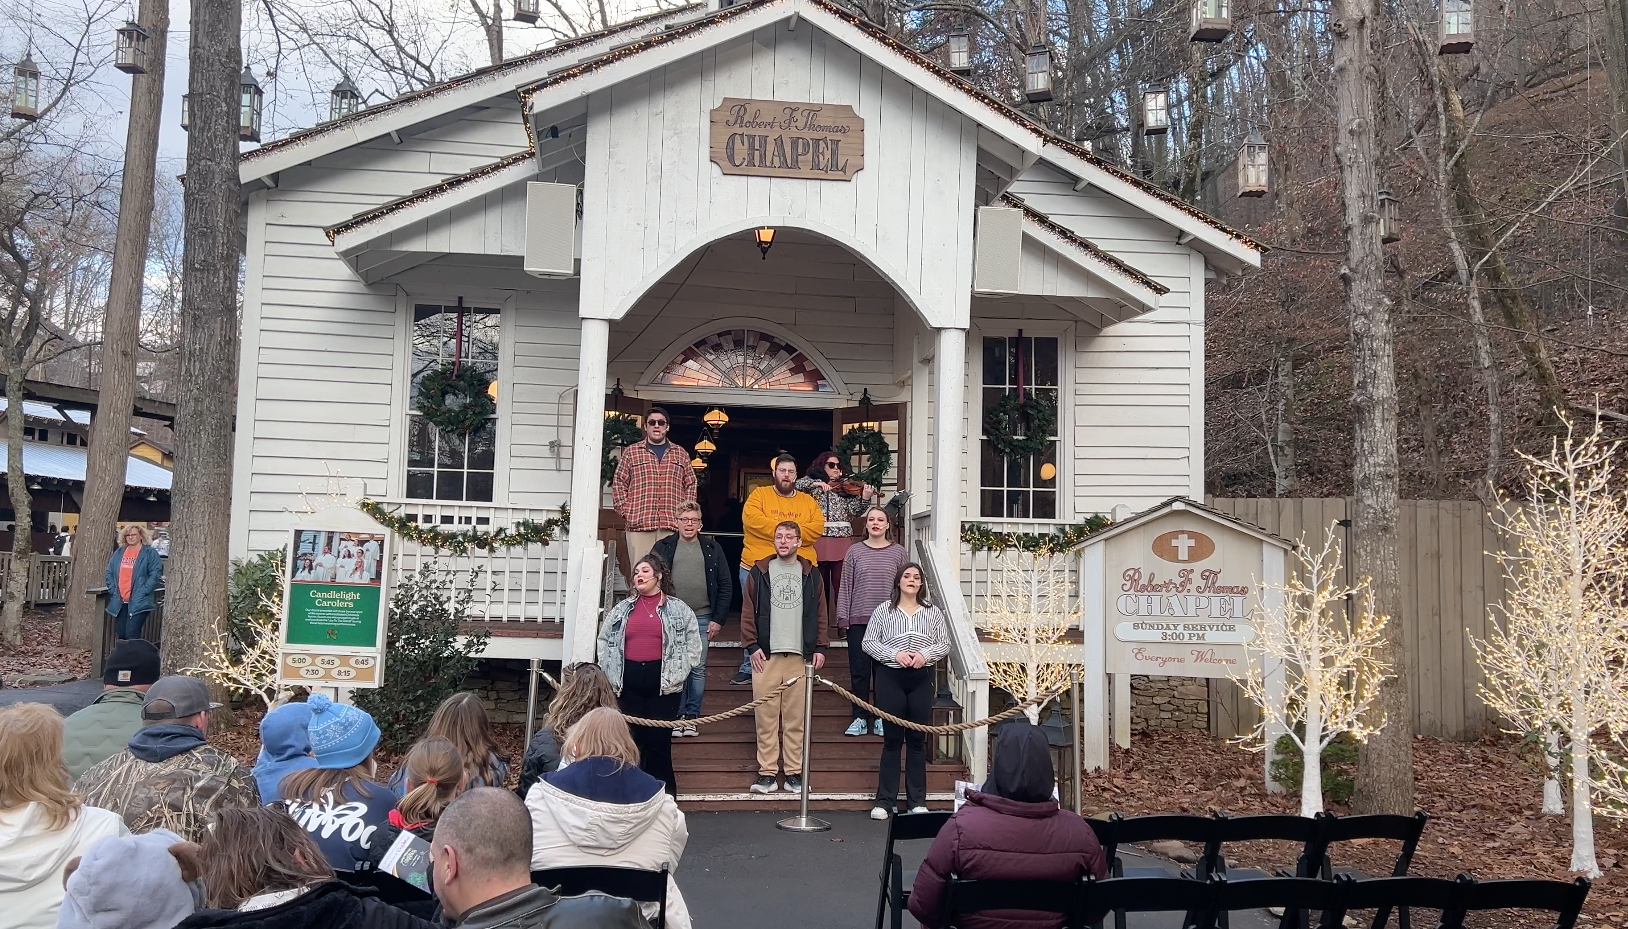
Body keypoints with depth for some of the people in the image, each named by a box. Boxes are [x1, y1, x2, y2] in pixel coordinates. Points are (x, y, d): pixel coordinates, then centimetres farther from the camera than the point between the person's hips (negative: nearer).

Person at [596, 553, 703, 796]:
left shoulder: (678, 609, 3)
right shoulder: (622, 610, 12)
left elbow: (693, 645, 2)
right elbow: (604, 641, 14)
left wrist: (677, 674, -6)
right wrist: (611, 675, 5)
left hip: (663, 683, -3)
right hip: (630, 683, 3)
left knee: (659, 741, -2)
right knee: (633, 740, 6)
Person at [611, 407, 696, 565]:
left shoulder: (680, 453, 15)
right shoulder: (631, 452, 10)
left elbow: (690, 485, 16)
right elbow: (619, 484, 8)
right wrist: (626, 511, -2)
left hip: (672, 524, 1)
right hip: (639, 523, -1)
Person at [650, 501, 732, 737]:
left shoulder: (712, 549, 6)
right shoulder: (663, 547, 5)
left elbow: (726, 586, 6)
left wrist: (718, 619, 0)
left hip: (702, 619, 1)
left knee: (698, 670, 4)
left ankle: (692, 716, 14)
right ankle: (676, 716, 12)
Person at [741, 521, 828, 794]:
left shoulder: (811, 574, 10)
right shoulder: (759, 572, 7)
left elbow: (820, 614, 10)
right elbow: (748, 612, 5)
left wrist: (820, 647, 3)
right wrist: (751, 646, -3)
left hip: (800, 655, 1)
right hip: (766, 654, 0)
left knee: (796, 716, 2)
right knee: (766, 715, 0)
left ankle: (794, 772, 8)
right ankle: (767, 772, 5)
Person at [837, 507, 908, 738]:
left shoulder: (898, 552, 6)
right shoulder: (855, 551, 6)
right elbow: (846, 587, 6)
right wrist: (842, 618, 1)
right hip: (858, 620, 0)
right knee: (859, 671, 3)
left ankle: (881, 718, 13)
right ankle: (860, 718, 12)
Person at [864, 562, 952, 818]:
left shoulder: (933, 612, 9)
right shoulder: (883, 610, 4)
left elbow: (944, 644, 8)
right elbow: (868, 642, 0)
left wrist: (926, 654, -11)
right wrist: (894, 654, -13)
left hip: (921, 679, 2)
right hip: (890, 677, -2)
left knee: (918, 739, 5)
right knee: (892, 738, 0)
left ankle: (917, 800, 13)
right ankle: (884, 800, 7)